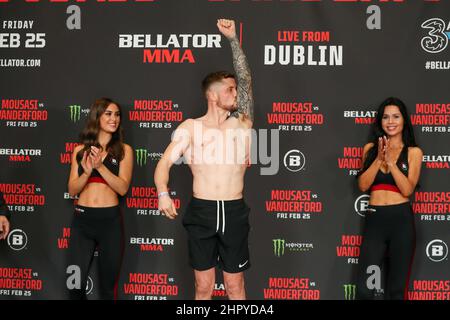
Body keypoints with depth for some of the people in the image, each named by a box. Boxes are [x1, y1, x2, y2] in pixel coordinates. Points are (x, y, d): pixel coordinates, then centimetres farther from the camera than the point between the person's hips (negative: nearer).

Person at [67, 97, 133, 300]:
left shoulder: (124, 150, 2)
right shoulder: (80, 150, 8)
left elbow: (123, 188, -7)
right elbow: (72, 190, 4)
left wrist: (100, 166, -18)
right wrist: (87, 171, -14)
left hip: (110, 220, -1)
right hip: (82, 219, 1)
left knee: (108, 285, 9)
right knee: (75, 284, 0)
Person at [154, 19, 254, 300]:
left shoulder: (242, 123, 5)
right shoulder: (191, 127, 2)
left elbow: (247, 80, -1)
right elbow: (165, 162, -3)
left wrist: (233, 39, -3)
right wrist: (163, 194, -21)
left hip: (234, 213, 1)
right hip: (202, 212, -1)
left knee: (235, 286, 9)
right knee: (204, 287, 8)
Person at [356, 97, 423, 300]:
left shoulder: (413, 152, 4)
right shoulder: (370, 148, 10)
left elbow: (407, 189, -8)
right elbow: (363, 185, 0)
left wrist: (390, 160, -13)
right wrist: (379, 159, -9)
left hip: (401, 220, -1)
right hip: (374, 219, 1)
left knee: (397, 288, 8)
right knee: (363, 288, -4)